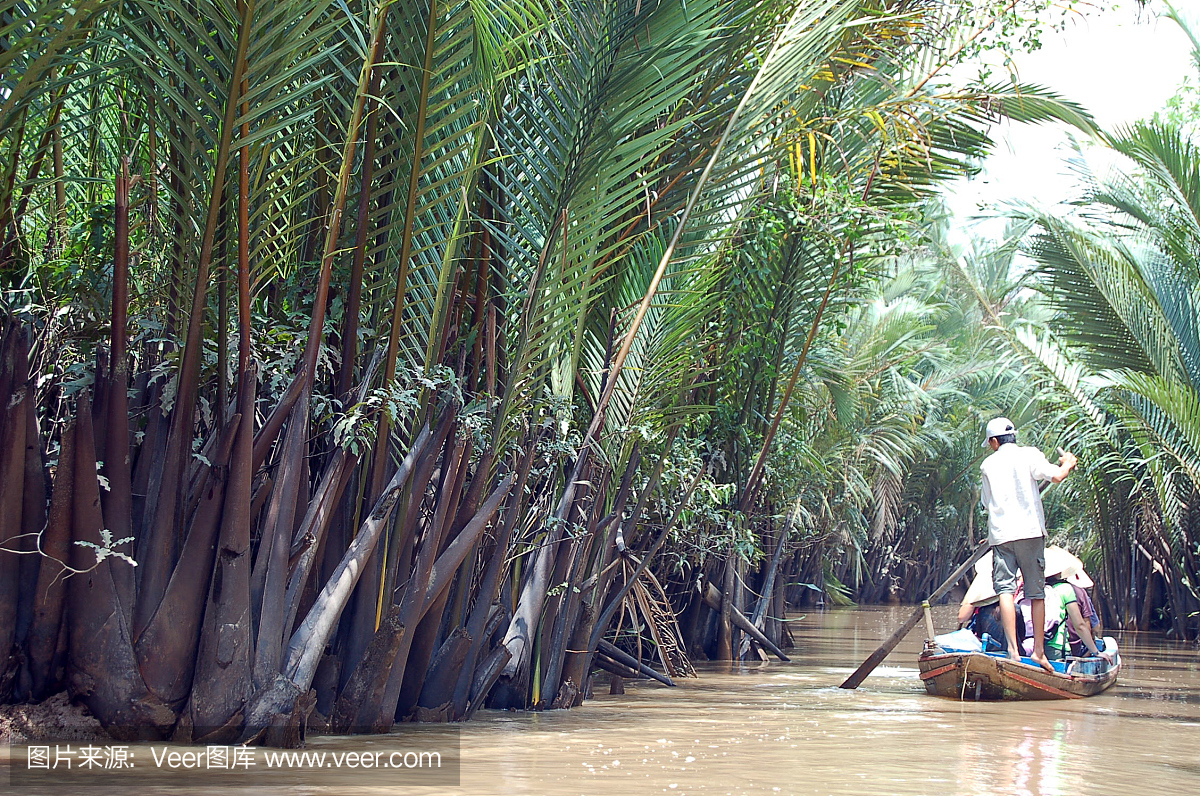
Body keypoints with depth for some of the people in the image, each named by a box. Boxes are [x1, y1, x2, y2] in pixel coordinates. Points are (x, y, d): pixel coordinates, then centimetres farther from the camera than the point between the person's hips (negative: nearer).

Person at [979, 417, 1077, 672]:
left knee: (1005, 589, -5)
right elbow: (1055, 476, -11)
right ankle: (1039, 650, 6)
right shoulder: (1029, 454, 3)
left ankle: (1013, 649, -18)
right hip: (1030, 531, -1)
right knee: (1037, 592, 7)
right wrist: (1068, 463, 10)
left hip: (1000, 534, 1)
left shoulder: (988, 464, 12)